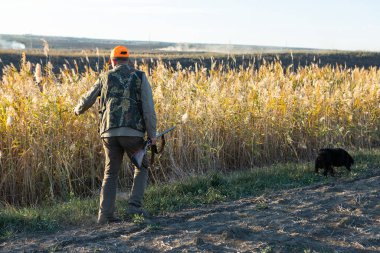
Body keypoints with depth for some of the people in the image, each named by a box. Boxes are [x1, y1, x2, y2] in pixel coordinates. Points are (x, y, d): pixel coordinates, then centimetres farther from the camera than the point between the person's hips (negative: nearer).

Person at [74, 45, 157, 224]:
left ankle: (105, 214, 3)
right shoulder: (140, 77, 6)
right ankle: (134, 206, 1)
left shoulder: (105, 78, 12)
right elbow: (148, 107, -4)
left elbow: (87, 100, 23)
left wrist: (78, 110, 46)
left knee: (111, 173, 13)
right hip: (132, 132, -2)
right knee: (141, 168, 17)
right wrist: (152, 134, -1)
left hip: (109, 133, 2)